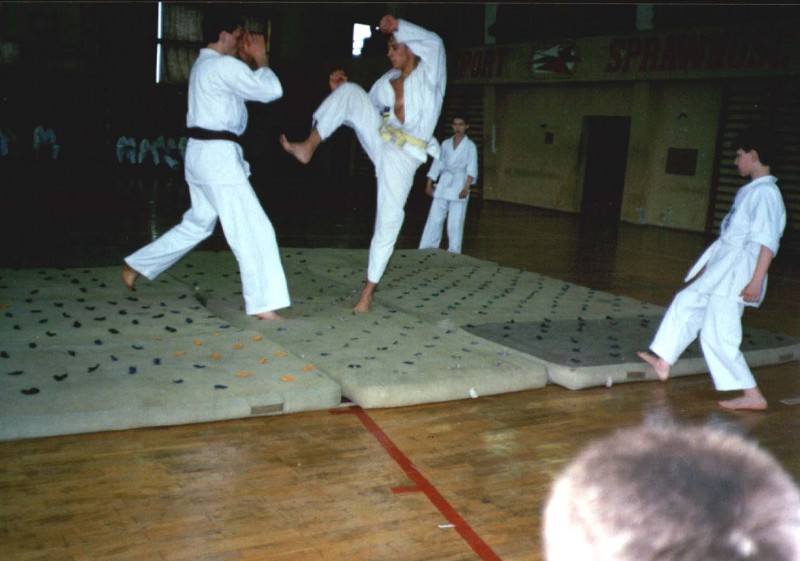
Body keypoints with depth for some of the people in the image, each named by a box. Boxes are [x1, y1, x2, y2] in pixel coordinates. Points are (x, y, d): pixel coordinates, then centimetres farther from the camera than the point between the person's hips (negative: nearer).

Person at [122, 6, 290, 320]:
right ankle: (263, 304, -3)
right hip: (218, 156, -10)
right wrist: (260, 58, 1)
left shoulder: (203, 65, 17)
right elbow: (271, 91, -13)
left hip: (202, 154, 10)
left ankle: (136, 266, 30)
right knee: (253, 230, -6)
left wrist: (250, 59, 14)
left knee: (198, 224, 22)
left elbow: (245, 89, 25)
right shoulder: (225, 66, -14)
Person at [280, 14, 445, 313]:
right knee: (351, 91, -12)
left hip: (402, 156, -5)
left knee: (388, 221, -8)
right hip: (379, 141, 5)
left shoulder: (429, 72, 1)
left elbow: (435, 42, -20)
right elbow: (365, 106, 23)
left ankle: (368, 291, 4)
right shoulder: (387, 80, 16)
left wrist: (397, 26, -14)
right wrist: (339, 93, 7)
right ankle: (308, 147, -18)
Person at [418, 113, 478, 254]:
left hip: (459, 185, -3)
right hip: (443, 184, 3)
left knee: (455, 223, -3)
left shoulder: (470, 146, 2)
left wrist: (466, 188, -16)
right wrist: (429, 184, 4)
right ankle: (426, 250, 1)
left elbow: (472, 170, -5)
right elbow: (437, 164, 12)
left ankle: (453, 252, 4)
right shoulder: (445, 144, 13)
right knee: (434, 219, -1)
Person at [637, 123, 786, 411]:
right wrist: (710, 263, 25)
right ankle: (663, 362, 34)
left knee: (718, 336, -8)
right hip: (721, 270, 10)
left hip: (736, 275, -10)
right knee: (685, 303, 21)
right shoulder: (749, 191, 12)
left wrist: (756, 280, -26)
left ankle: (753, 395, 3)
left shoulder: (766, 193, -17)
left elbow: (768, 241, -22)